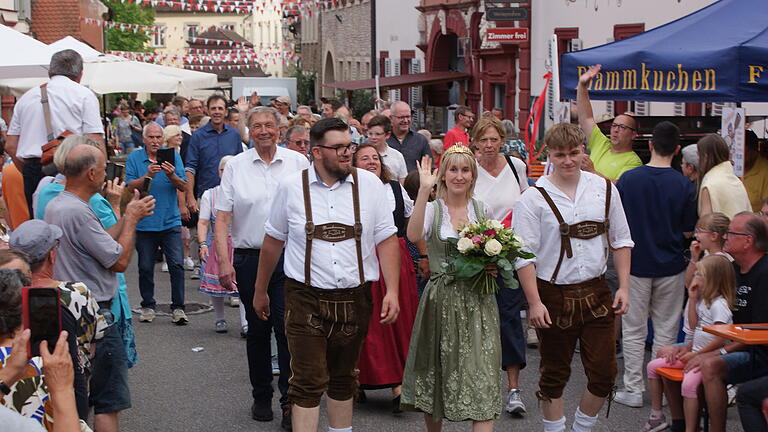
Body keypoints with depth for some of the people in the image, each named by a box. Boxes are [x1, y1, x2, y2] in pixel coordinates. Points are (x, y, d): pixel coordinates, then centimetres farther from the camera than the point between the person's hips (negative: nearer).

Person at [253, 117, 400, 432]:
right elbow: (273, 241, 10)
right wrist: (260, 291, 15)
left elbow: (387, 240, 2)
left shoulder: (369, 184, 1)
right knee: (308, 383, -5)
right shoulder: (291, 187, -1)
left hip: (354, 299, 2)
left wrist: (392, 291, -6)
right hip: (306, 299, -2)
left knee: (343, 380, 16)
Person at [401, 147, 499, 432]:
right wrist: (424, 190, -30)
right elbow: (413, 235, -26)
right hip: (441, 299, -1)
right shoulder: (433, 209, -3)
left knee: (482, 378, -7)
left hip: (477, 300, 2)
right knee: (436, 375, 11)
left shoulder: (482, 210, 8)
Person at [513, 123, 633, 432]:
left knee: (604, 372, 5)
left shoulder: (604, 189, 3)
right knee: (554, 374, 9)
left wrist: (624, 287, 3)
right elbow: (524, 255, -9)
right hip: (554, 296, -3)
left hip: (596, 293, 3)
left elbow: (621, 241, 10)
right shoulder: (534, 198, -8)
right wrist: (534, 302, -14)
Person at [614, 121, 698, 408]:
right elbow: (688, 231, -2)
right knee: (666, 331, 10)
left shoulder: (628, 179, -8)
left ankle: (633, 390, 10)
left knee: (634, 331, 8)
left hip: (635, 264, 0)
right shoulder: (684, 185, -9)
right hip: (671, 266, 0)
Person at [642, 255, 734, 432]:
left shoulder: (719, 304, -17)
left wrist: (696, 354, -17)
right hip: (695, 353, 10)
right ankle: (656, 415, 14)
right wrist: (692, 298, 7)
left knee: (689, 384, -37)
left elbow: (721, 339, -22)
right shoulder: (703, 299, 12)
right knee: (653, 366, 9)